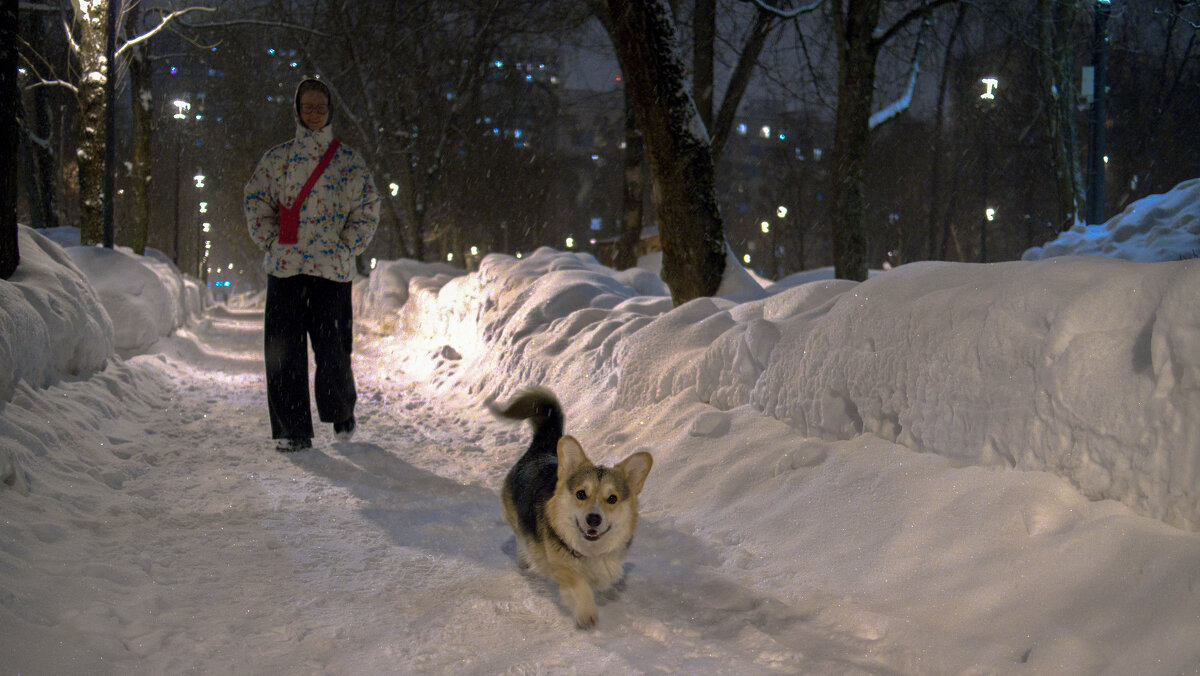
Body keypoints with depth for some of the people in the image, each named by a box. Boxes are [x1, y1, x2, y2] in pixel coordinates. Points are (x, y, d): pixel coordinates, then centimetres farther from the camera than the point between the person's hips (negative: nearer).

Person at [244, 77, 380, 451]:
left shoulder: (349, 161, 9)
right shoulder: (277, 158, 12)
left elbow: (367, 209, 8)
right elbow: (256, 200, 10)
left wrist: (346, 246, -2)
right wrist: (271, 241, -2)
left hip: (333, 267, -1)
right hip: (284, 266, 1)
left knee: (332, 350, -2)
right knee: (284, 350, -2)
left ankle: (341, 413, 24)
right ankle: (292, 430, 6)